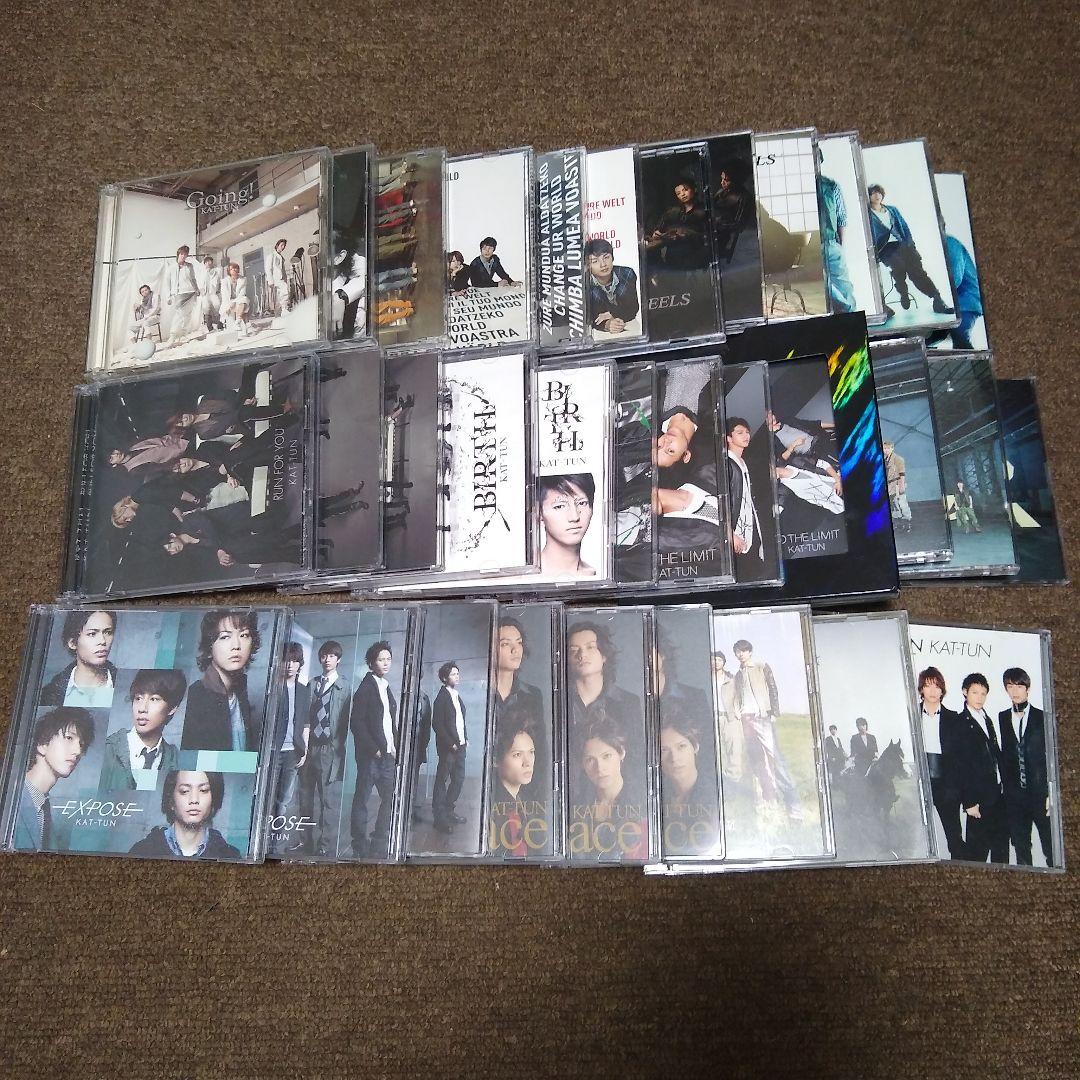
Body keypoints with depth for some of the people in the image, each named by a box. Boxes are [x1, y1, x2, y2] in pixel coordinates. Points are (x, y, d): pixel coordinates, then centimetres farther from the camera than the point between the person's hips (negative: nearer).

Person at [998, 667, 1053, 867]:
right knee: (1020, 848, 11)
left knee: (1051, 850, 2)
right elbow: (1003, 756, 4)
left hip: (1041, 794, -2)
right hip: (1014, 796, 3)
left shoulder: (1042, 718, -1)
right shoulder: (1001, 719, 5)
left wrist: (1051, 794, -7)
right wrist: (1005, 787, -1)